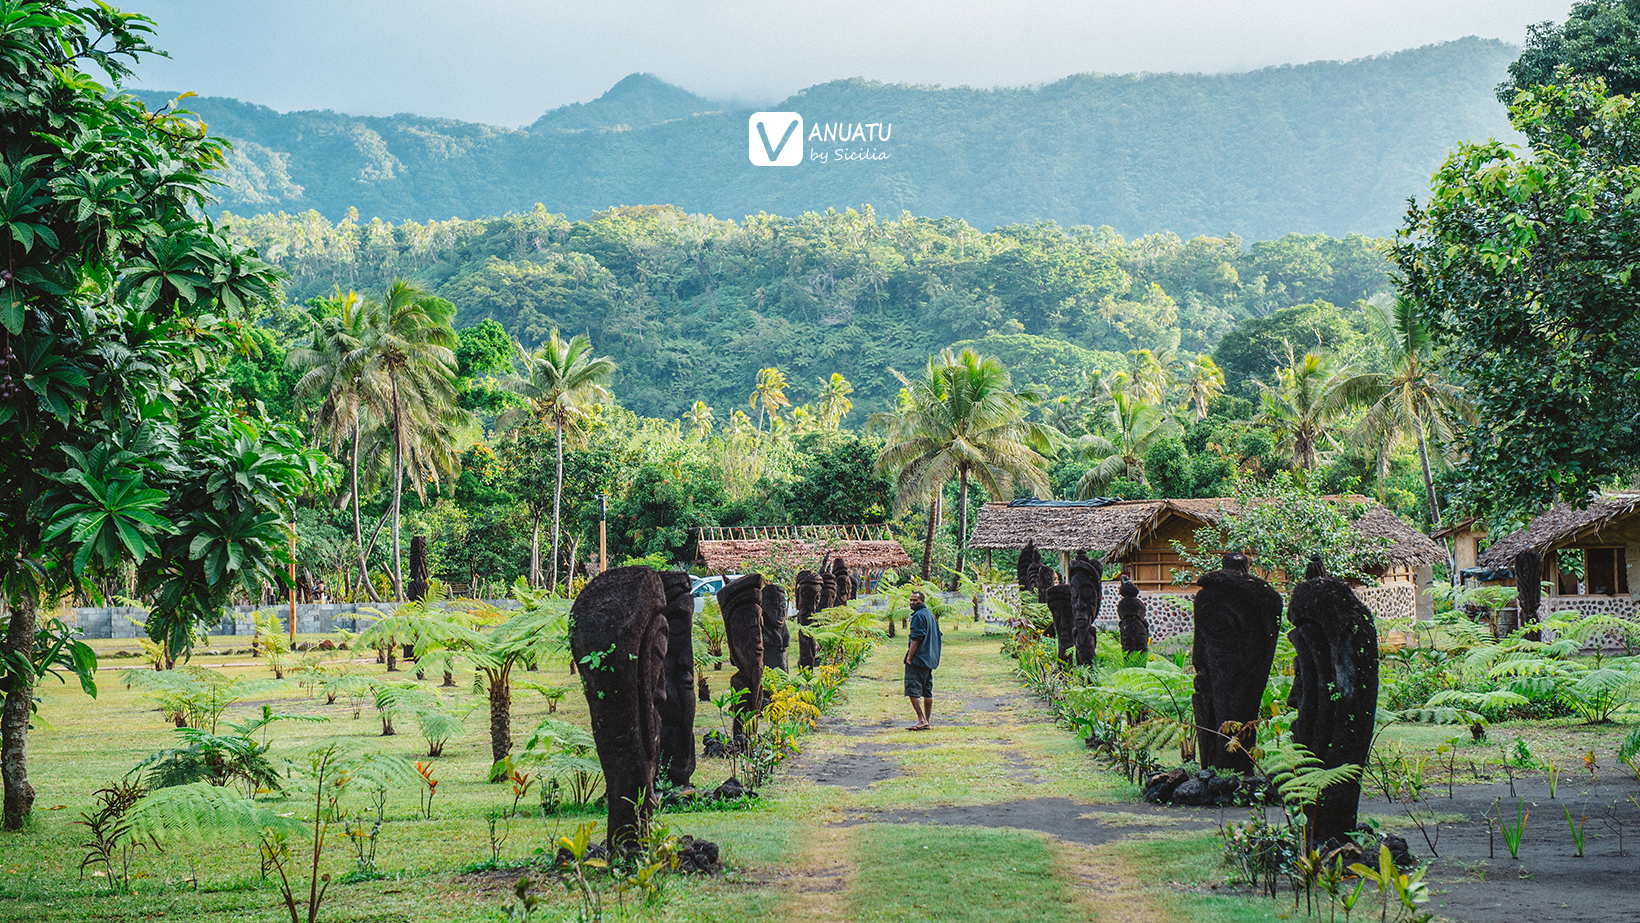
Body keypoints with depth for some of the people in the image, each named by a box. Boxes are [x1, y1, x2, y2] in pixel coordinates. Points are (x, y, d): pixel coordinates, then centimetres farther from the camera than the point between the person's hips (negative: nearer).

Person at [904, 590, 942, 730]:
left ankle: (922, 720, -16)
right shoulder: (931, 615, 18)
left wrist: (909, 658, -16)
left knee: (913, 690, -11)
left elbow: (916, 639, -18)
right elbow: (937, 636, 22)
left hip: (918, 659, -10)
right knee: (927, 692, 10)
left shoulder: (918, 616, -12)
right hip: (930, 660, 10)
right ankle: (927, 721, 11)